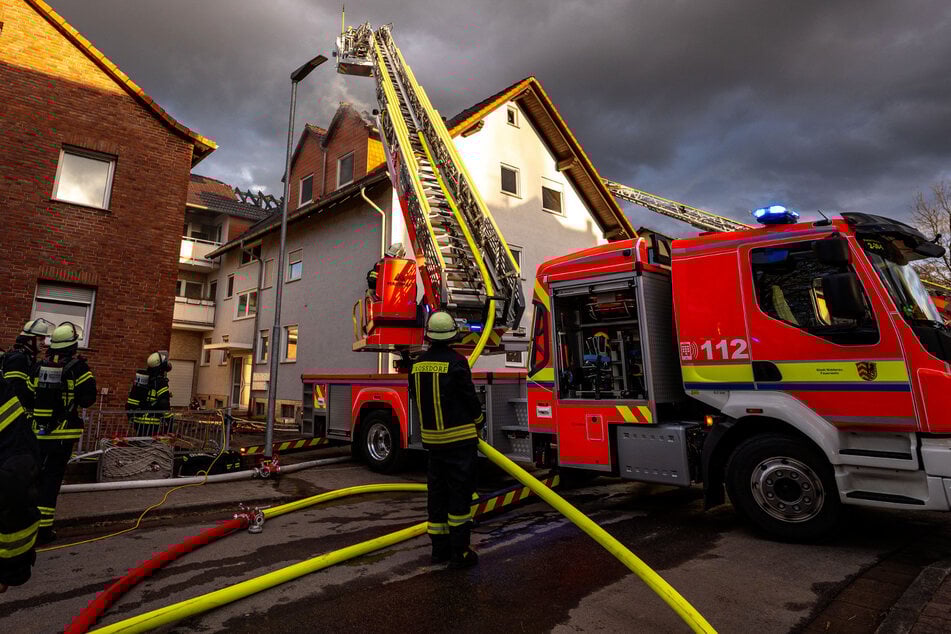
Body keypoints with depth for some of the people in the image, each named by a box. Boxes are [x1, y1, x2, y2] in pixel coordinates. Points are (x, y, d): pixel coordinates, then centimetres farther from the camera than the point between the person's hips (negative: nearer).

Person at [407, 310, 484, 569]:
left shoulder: (418, 364, 4)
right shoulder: (456, 362, -15)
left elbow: (416, 399, 11)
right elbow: (470, 397, -10)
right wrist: (478, 421, 8)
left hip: (431, 438, 6)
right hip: (459, 438, -6)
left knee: (437, 492, 14)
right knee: (460, 493, 2)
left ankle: (440, 548, 23)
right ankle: (459, 552, 7)